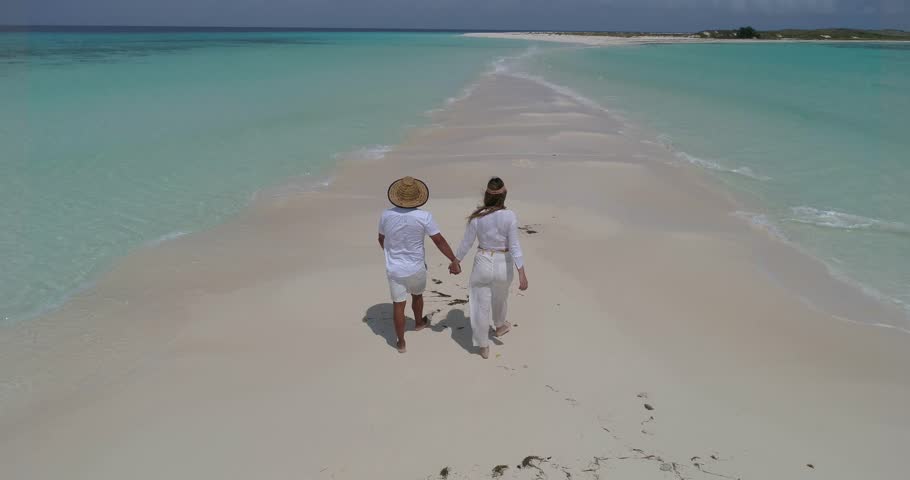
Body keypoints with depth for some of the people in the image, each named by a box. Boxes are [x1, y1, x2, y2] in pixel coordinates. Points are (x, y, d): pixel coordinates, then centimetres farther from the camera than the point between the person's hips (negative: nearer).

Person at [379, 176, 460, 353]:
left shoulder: (386, 215, -11)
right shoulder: (423, 216, -20)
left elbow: (382, 239, 5)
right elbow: (439, 241, -17)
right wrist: (454, 261, -7)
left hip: (394, 269, 1)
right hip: (416, 268, -1)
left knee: (398, 305, 10)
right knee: (417, 295, 27)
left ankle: (401, 343, 19)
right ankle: (419, 322, 52)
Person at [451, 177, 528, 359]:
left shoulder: (477, 217, -14)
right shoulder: (510, 216, -17)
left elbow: (466, 243, -4)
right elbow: (514, 246, -18)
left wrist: (455, 261, 12)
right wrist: (522, 274, -14)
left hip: (483, 263, 0)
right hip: (503, 265, 0)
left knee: (481, 305, 13)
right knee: (500, 297, 29)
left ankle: (484, 346, 23)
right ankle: (500, 326, 56)